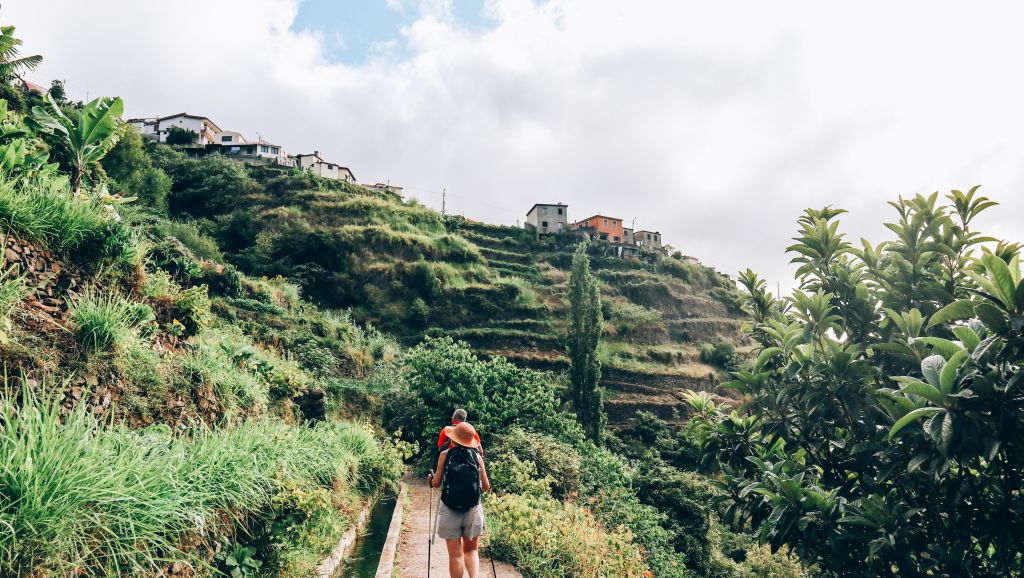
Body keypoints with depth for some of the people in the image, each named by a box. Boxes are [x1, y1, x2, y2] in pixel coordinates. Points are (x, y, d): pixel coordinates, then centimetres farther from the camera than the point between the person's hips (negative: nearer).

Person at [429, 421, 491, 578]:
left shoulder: (445, 455, -2)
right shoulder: (477, 456, 2)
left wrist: (431, 479, 21)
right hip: (472, 510, 2)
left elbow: (436, 483, -1)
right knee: (471, 550, 17)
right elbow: (486, 487, 5)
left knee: (455, 554, 8)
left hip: (450, 510, -1)